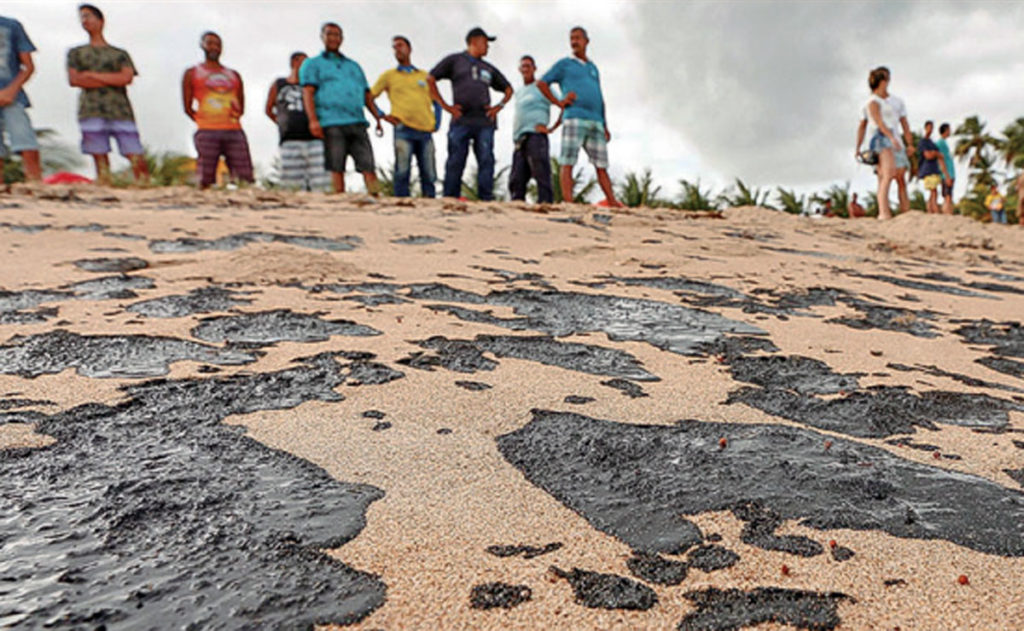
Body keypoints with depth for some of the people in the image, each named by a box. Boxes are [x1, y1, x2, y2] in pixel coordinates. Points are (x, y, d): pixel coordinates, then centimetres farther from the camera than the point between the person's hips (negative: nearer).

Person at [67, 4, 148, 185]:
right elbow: (73, 80, 7)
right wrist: (112, 80, 2)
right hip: (91, 111, 1)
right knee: (100, 160, -7)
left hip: (120, 111, 0)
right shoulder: (76, 53, 23)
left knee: (137, 159, -11)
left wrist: (92, 75, 2)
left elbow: (127, 78, 2)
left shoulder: (120, 54, 20)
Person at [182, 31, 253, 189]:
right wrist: (203, 121, 4)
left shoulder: (234, 75, 24)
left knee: (246, 179, -8)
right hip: (207, 132, -2)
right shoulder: (192, 73, 16)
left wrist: (235, 115, 4)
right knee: (205, 180, -9)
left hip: (234, 131, 3)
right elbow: (188, 107, 11)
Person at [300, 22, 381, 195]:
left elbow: (367, 96, 27)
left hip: (357, 122, 4)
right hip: (331, 123, -4)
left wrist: (378, 119, 15)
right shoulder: (313, 64, 15)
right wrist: (313, 120, -14)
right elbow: (308, 92, 1)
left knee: (368, 165, -8)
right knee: (336, 167, -9)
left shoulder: (354, 66, 29)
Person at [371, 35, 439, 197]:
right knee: (402, 172, -9)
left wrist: (436, 123, 11)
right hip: (403, 129, -2)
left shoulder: (425, 75, 21)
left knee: (429, 175, -2)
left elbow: (436, 102, 26)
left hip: (426, 130, 2)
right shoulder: (388, 75, 15)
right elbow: (369, 97, 13)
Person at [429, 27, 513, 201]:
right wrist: (445, 105, -1)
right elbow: (430, 79, 7)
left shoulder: (489, 69, 25)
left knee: (486, 161, -6)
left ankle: (486, 200, -7)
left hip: (485, 122, 4)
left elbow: (508, 89, 32)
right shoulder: (455, 60, 13)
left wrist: (499, 107, 13)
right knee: (455, 163, -7)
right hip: (460, 121, -3)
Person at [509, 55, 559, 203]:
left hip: (535, 135, -7)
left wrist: (552, 128, -6)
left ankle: (546, 203, -19)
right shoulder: (519, 93, 27)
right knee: (516, 179, 1)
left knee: (541, 175, -14)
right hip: (520, 140, 7)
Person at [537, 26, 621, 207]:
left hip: (596, 121, 5)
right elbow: (541, 83, 9)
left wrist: (605, 126, 16)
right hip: (574, 118, -4)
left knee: (601, 164, 1)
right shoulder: (564, 64, 13)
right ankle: (568, 203, -15)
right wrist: (558, 102, -1)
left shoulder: (593, 68, 26)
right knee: (567, 162, -11)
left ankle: (612, 202, 0)